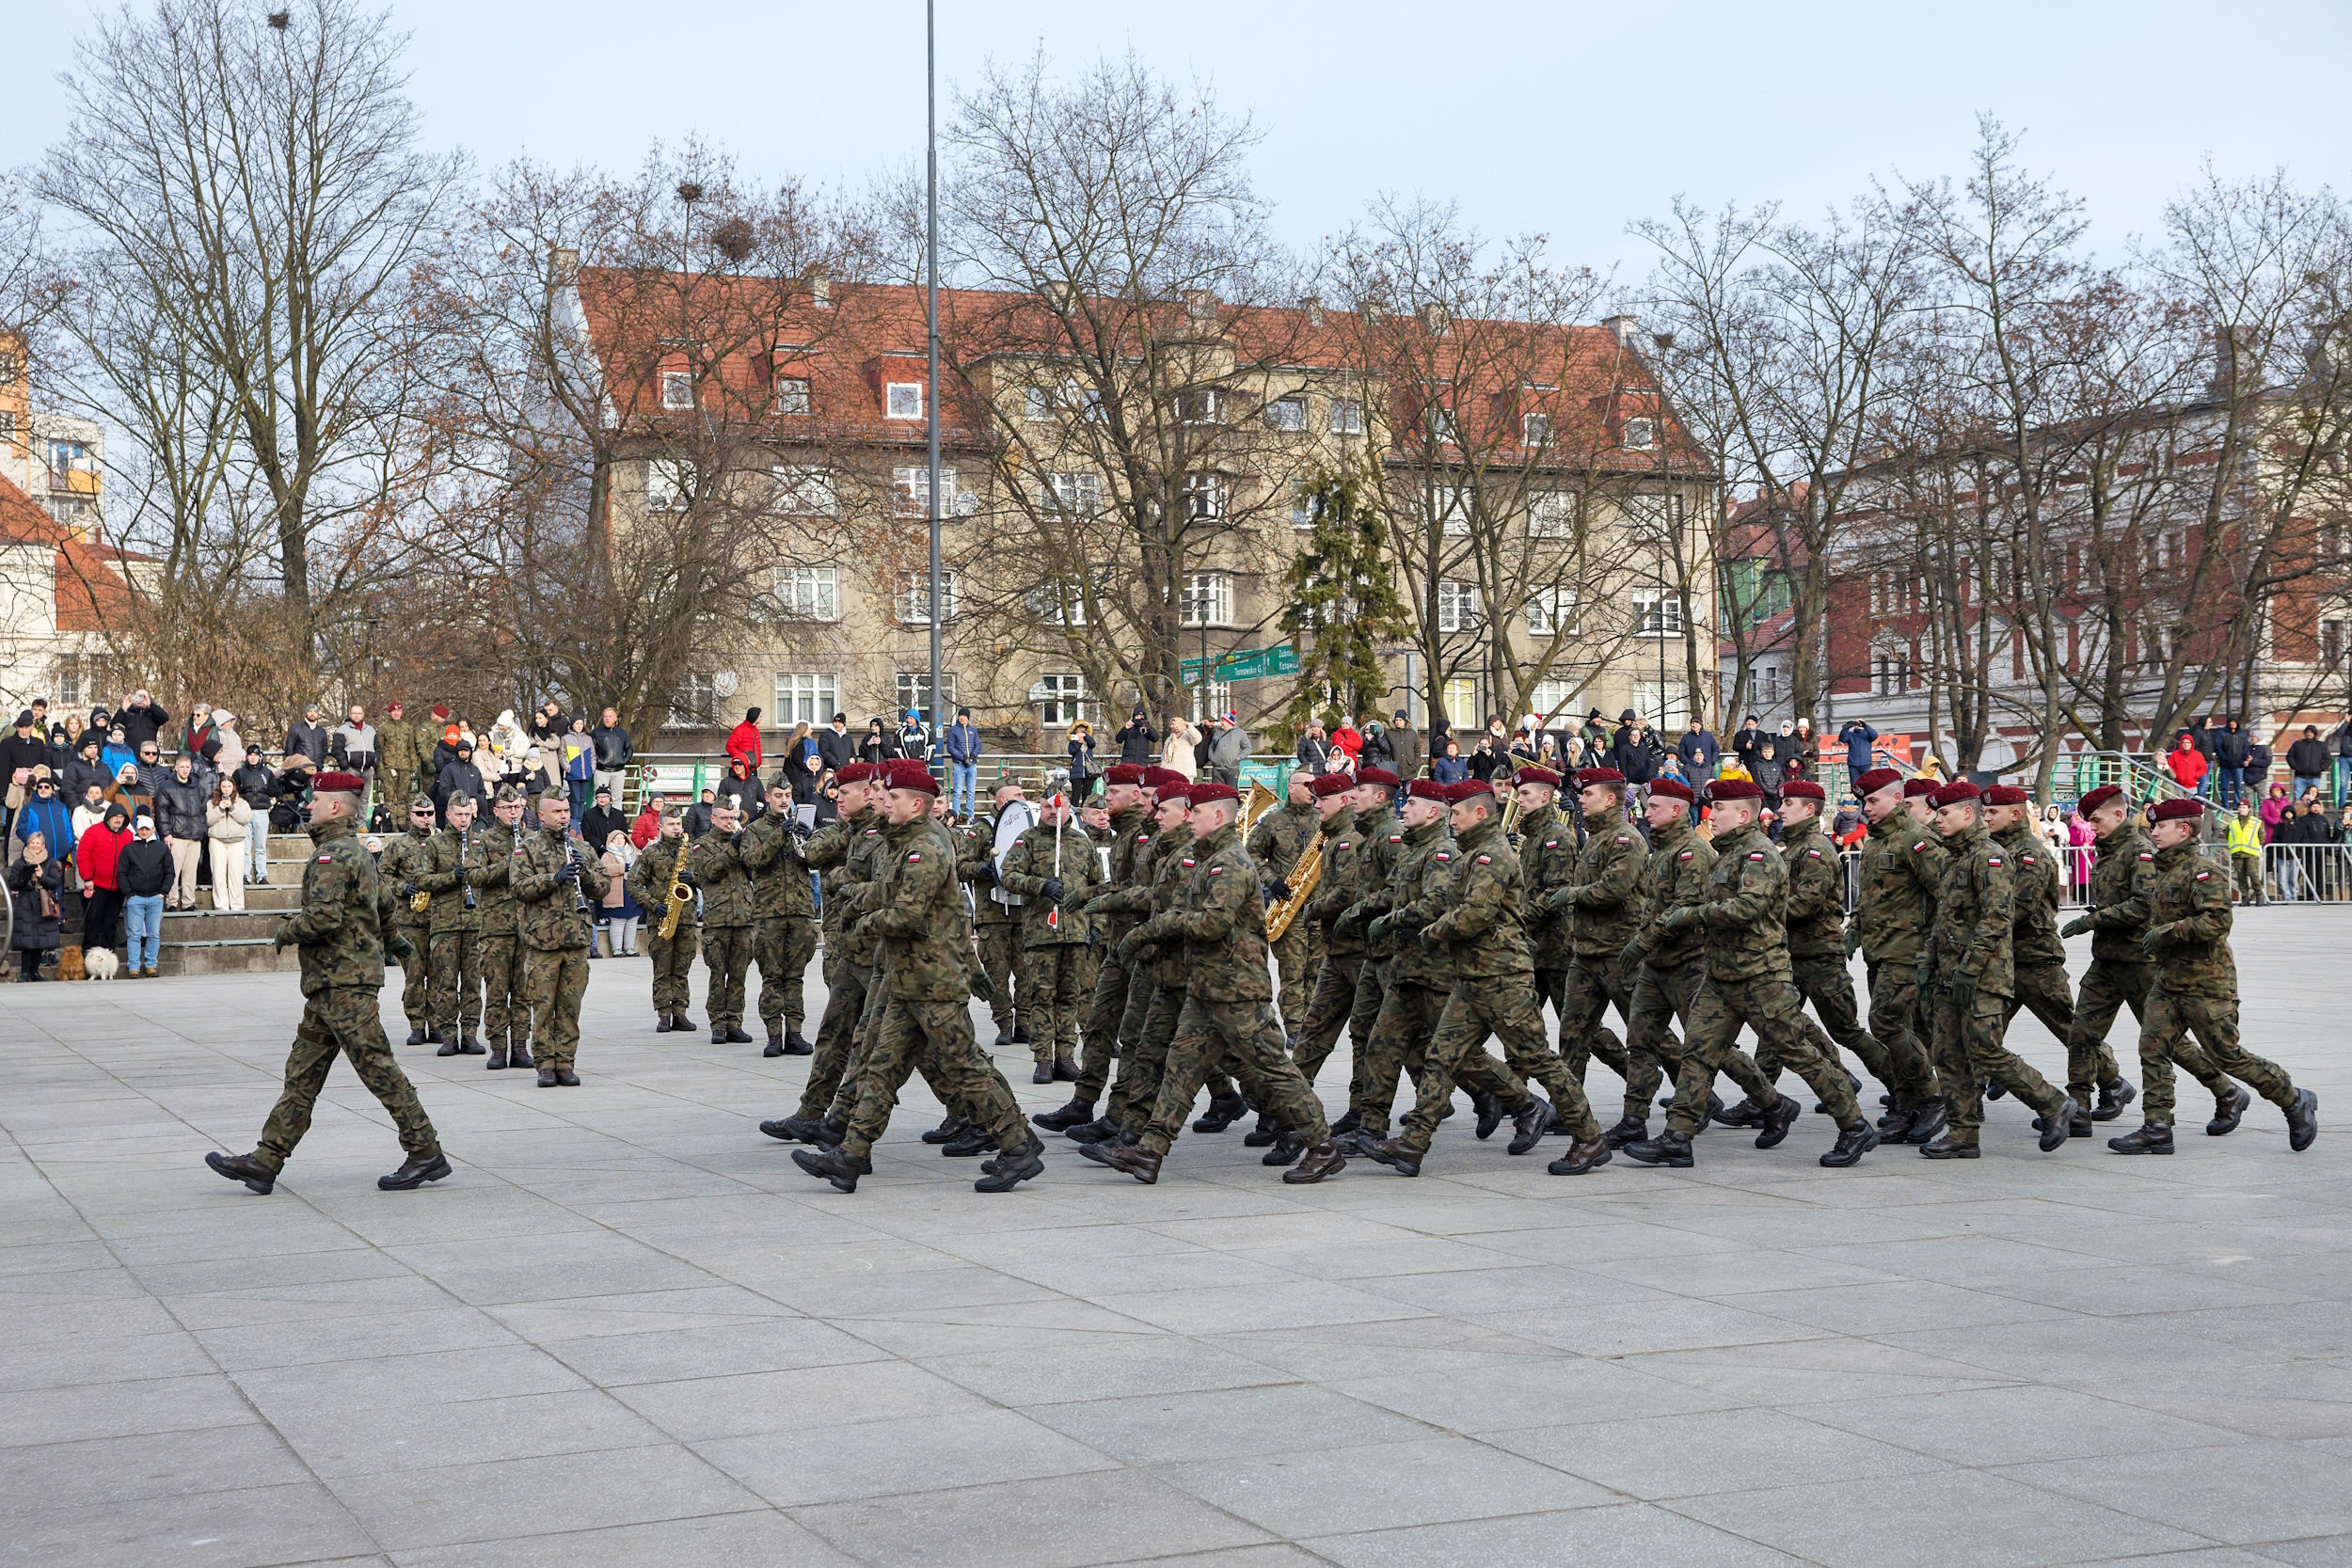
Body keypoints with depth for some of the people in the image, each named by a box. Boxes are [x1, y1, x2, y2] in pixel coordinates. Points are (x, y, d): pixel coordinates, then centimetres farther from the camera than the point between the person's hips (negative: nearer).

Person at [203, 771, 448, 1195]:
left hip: (343, 984, -11)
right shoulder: (357, 851, 18)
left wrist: (285, 932, -8)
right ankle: (265, 1162, 10)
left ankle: (426, 1153, -3)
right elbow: (382, 900, 31)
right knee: (302, 1074, 9)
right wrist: (392, 938, 45)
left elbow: (323, 917, -25)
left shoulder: (333, 855, -15)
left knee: (378, 1068, -7)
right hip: (332, 985, 11)